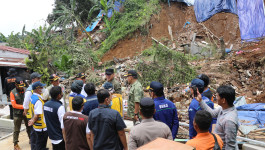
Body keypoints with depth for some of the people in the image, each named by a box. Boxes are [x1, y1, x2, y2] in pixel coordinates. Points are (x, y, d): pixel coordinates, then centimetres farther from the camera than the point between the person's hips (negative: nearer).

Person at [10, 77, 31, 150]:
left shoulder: (26, 90, -3)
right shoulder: (13, 92, -8)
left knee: (29, 127, 16)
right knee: (16, 130, 6)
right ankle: (15, 144, 20)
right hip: (18, 114, -2)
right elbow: (14, 105, -10)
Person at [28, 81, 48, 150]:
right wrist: (33, 121, -9)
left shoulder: (32, 97, 4)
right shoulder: (38, 100, -26)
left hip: (35, 126, 9)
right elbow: (37, 115, -25)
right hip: (41, 126, -9)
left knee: (35, 143, 24)